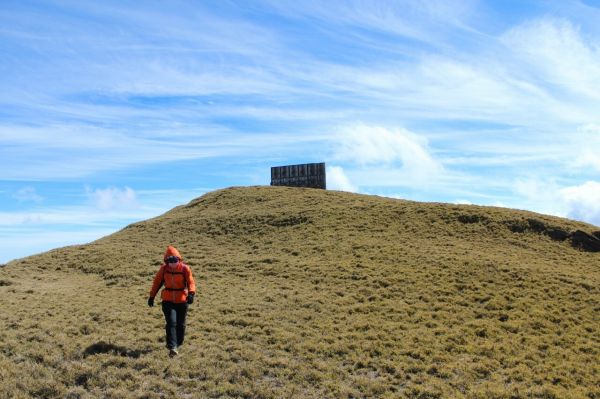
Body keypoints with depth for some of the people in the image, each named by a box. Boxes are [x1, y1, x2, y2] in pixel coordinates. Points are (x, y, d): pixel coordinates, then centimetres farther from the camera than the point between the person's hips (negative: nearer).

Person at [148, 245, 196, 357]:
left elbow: (191, 282, -16)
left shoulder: (185, 268, -11)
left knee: (180, 324, 13)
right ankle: (172, 347, -16)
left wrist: (191, 293, -34)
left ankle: (178, 344, 35)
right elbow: (157, 282, 5)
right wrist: (151, 296, 7)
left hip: (182, 300, 0)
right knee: (171, 322, -15)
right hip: (168, 300, 0)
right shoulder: (163, 268, -4)